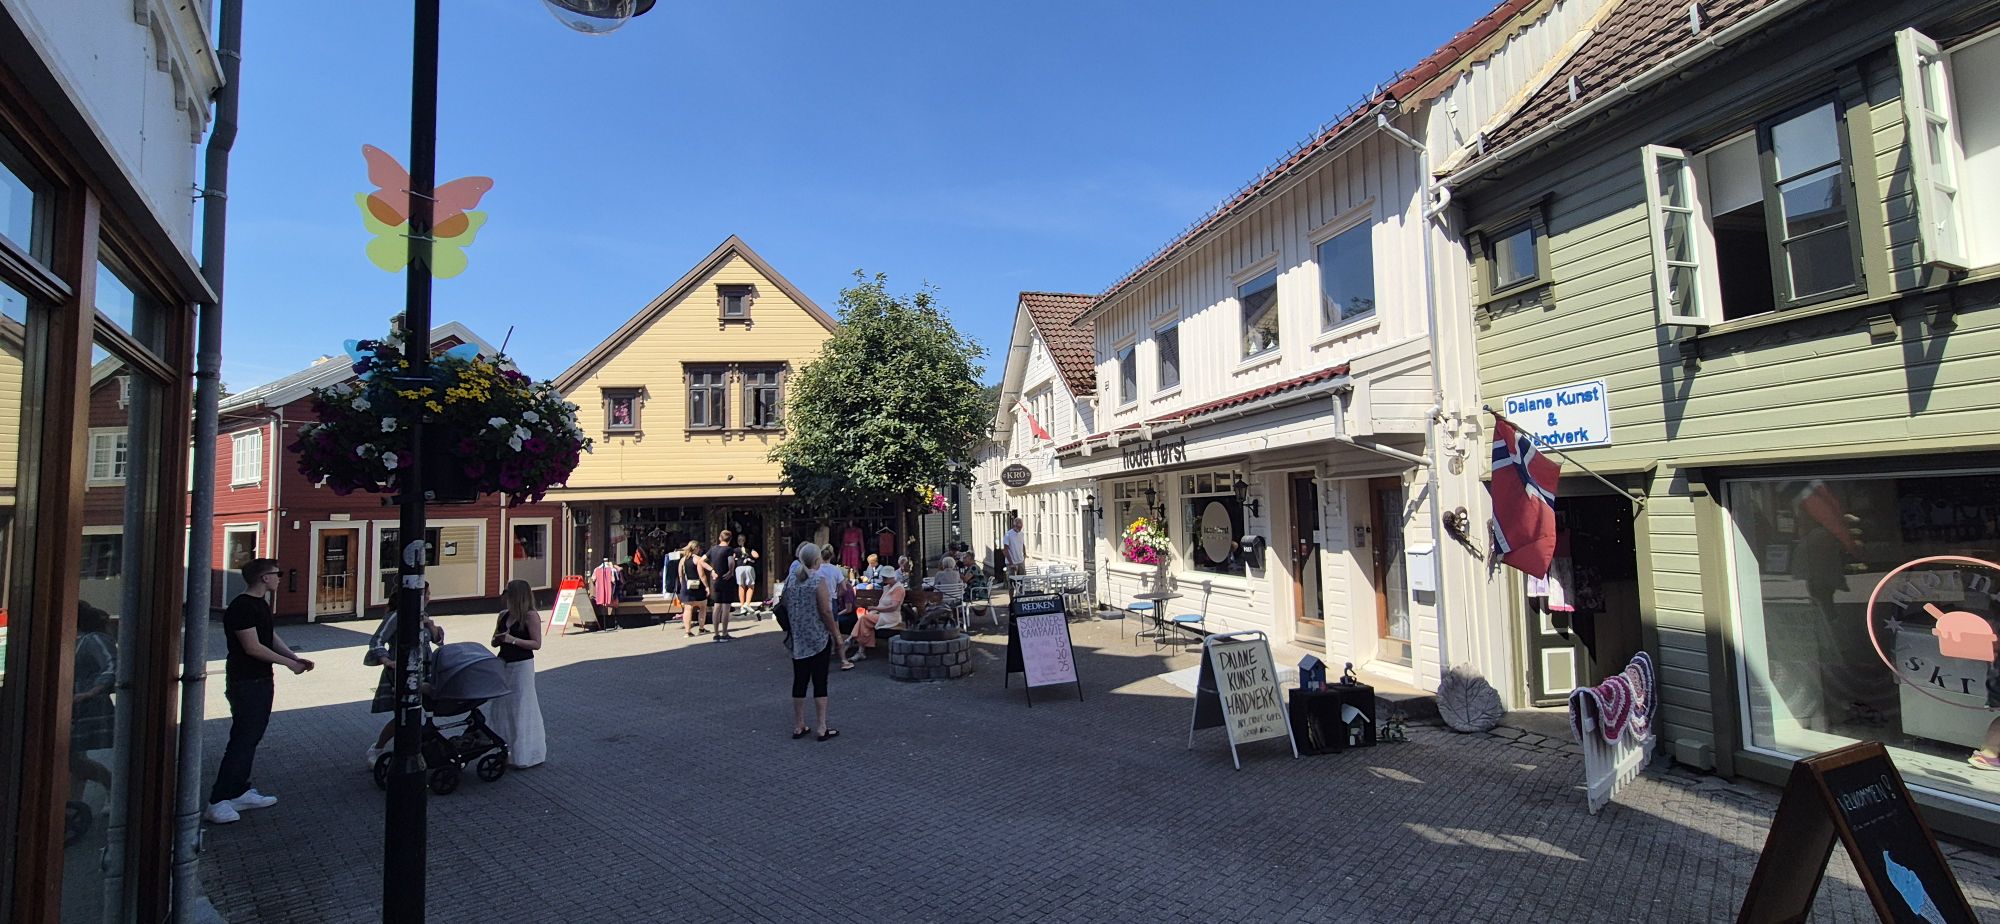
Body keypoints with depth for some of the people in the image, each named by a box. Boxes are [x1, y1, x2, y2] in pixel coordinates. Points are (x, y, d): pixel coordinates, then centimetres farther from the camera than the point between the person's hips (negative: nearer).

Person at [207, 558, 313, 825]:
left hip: (261, 680, 10)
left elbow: (271, 637, 17)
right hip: (246, 683, -10)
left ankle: (239, 792, 24)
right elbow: (253, 647, -21)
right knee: (243, 740, -8)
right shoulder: (241, 607, -19)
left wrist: (295, 657, 4)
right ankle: (217, 802, -3)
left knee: (251, 737, 15)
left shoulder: (261, 603, 13)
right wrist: (288, 663, -15)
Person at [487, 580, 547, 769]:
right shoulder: (503, 615, 9)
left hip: (522, 666, -7)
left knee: (521, 709, 0)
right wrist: (498, 640, -5)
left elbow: (537, 644, -14)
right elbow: (495, 641, 18)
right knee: (499, 708, 10)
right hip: (503, 664, 7)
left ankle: (525, 755, 12)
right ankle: (508, 751, 24)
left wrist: (513, 640, -22)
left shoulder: (531, 616, -12)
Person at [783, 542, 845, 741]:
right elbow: (825, 611, -15)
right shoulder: (819, 579, -13)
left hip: (798, 639, 5)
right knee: (820, 682, 1)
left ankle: (798, 726, 18)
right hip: (819, 639, -5)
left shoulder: (791, 578, 4)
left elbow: (786, 605, 13)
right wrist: (837, 635, -7)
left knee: (799, 681, 11)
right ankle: (822, 728, 5)